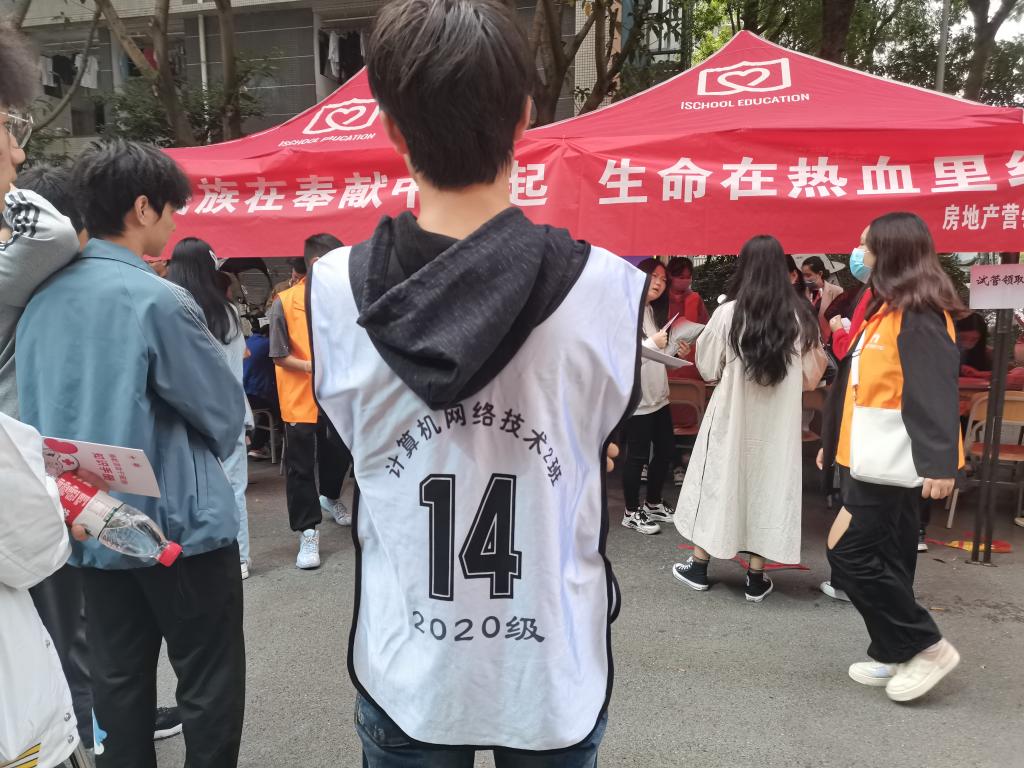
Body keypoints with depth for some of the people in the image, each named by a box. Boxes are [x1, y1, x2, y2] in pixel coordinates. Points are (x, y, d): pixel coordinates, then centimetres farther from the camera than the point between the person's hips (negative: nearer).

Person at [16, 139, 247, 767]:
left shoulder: (42, 297, 3)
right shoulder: (157, 299, -18)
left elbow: (39, 409, 12)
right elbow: (226, 413, -12)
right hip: (177, 522, -7)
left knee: (119, 680, 18)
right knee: (210, 686, 7)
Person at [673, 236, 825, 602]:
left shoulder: (728, 314, -12)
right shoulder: (800, 316, -6)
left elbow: (707, 368, -1)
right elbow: (811, 377, 1)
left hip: (731, 417, -1)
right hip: (778, 422, 2)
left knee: (719, 483, 12)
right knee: (768, 486, 11)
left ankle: (698, 566, 22)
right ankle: (756, 579, 18)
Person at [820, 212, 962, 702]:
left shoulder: (919, 314, -15)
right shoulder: (888, 309, 16)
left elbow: (935, 392, -25)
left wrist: (939, 461, -31)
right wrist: (835, 441, 24)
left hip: (895, 461, -10)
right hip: (874, 457, 10)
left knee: (849, 550, -6)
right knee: (886, 556, 14)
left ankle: (927, 646, 8)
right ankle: (894, 654, 25)